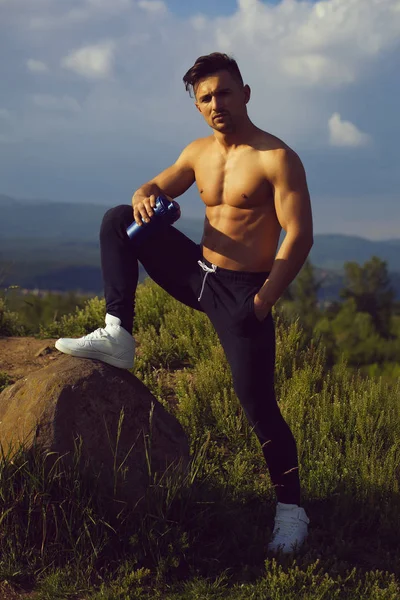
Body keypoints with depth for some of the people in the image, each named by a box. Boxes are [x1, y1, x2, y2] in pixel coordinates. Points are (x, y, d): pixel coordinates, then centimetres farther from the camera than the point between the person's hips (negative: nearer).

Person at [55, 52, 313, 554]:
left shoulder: (277, 159, -14)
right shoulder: (199, 152, 7)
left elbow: (300, 237, -17)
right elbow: (158, 187, 19)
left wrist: (262, 302, -21)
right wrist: (144, 198, -8)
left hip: (242, 292, -7)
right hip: (199, 275, 7)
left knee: (257, 403, -9)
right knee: (118, 220, 1)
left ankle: (290, 510, 6)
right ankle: (117, 337, -4)